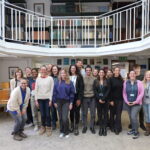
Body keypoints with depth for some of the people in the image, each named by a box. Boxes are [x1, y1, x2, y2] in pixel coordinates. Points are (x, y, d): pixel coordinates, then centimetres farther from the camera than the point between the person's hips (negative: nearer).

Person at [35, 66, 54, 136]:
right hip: (40, 99, 2)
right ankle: (43, 127, 26)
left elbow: (52, 89, -4)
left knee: (47, 114, -2)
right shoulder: (38, 79, 6)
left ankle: (48, 128, 16)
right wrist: (36, 99, 2)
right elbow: (36, 90, 7)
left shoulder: (50, 78, -2)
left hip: (47, 98, -2)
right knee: (42, 114, 7)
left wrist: (50, 99, -8)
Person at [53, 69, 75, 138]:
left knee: (65, 118, -7)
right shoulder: (57, 83, 4)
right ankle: (61, 131, 26)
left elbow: (72, 93, -2)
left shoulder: (70, 82, -2)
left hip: (66, 102, -2)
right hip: (59, 101, 3)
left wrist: (71, 103, -5)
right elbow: (54, 92, 6)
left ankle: (66, 132, 13)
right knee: (61, 118, 10)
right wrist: (55, 102, 3)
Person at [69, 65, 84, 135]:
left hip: (77, 96, -2)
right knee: (71, 111, 11)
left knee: (77, 111, 3)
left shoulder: (79, 77, -2)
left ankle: (76, 127, 15)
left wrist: (79, 98, -11)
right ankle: (72, 125, 27)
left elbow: (81, 88, -6)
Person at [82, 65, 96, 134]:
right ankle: (84, 127, 24)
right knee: (84, 113, 9)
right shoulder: (82, 78, -1)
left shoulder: (94, 79, 0)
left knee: (93, 113, 7)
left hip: (92, 98, 0)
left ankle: (92, 127, 23)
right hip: (84, 98, 0)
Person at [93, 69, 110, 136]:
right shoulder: (95, 81, 7)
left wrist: (103, 99, -13)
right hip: (98, 100, 1)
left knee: (105, 114, 3)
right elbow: (95, 91, 0)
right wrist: (99, 99, -11)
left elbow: (108, 91, -4)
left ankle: (105, 128, 11)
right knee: (99, 114, 5)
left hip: (105, 100, -1)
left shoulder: (107, 81, 3)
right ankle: (101, 128, 14)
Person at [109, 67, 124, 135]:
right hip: (113, 99, -2)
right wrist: (111, 100, -11)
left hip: (120, 99, 2)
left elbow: (123, 89, 9)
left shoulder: (121, 80, 6)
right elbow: (110, 90, -7)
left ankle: (117, 128, 9)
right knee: (112, 113, 9)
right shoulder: (111, 79, -4)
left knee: (118, 114, 2)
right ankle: (112, 127, 24)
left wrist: (123, 98, 1)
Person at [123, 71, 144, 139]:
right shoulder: (125, 83, 1)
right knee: (130, 117, 12)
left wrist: (136, 101, -12)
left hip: (136, 103, -3)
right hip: (128, 103, 3)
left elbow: (141, 93, -7)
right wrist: (126, 101, -6)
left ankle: (136, 132, 8)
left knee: (134, 117, -10)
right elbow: (124, 93, 2)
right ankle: (133, 129, 31)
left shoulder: (139, 83, -5)